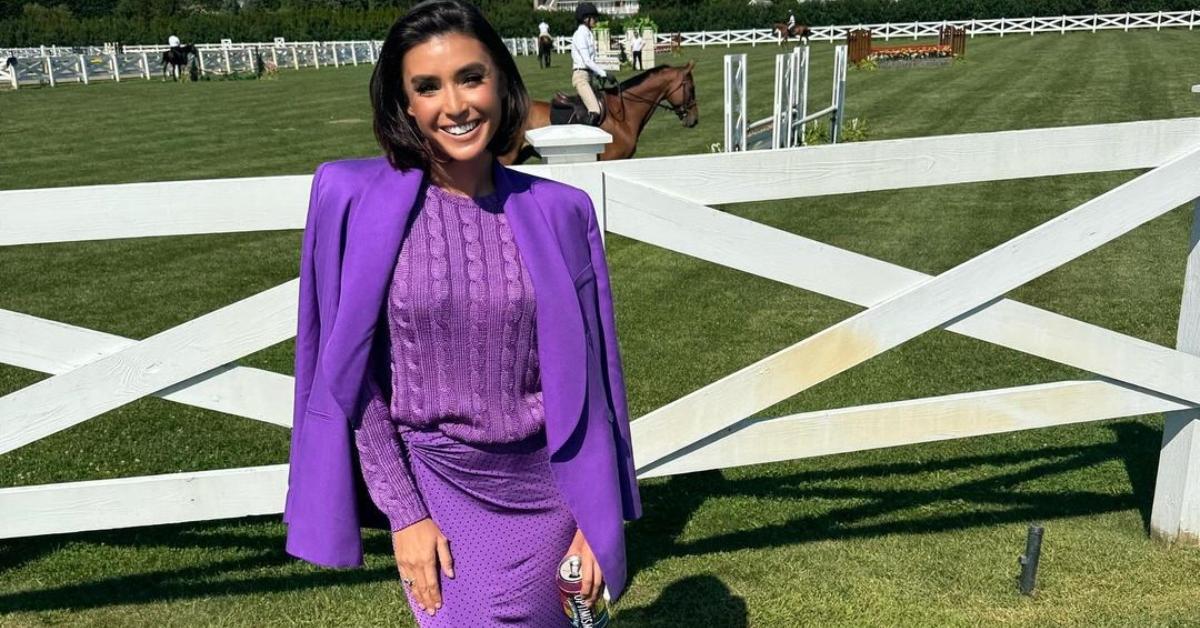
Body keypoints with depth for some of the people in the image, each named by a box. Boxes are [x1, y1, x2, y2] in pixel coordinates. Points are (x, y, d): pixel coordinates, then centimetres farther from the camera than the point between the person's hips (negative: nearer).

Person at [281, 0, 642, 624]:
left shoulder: (557, 211, -6)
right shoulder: (354, 201, -10)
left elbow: (585, 377, -1)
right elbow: (354, 379, -6)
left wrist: (596, 517, -1)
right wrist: (404, 514, -8)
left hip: (544, 488, 1)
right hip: (432, 485, -1)